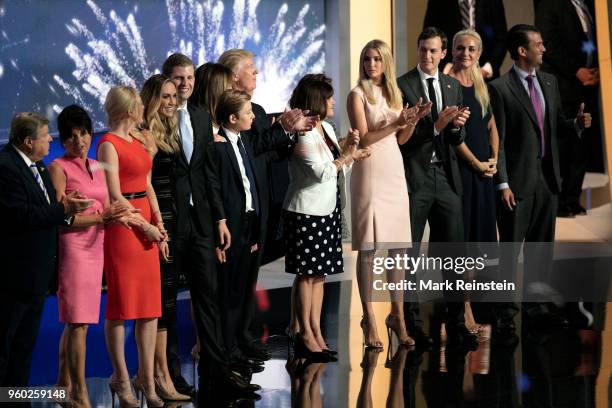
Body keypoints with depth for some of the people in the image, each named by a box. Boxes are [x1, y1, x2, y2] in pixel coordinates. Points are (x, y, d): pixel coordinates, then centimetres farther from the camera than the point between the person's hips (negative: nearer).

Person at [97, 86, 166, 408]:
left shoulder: (137, 140, 14)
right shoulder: (108, 145, -10)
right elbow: (115, 196, -14)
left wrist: (158, 221, 0)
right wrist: (145, 226, -14)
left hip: (145, 225, 8)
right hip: (122, 223, -8)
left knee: (150, 303, 6)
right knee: (121, 304, 1)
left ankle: (146, 378, 13)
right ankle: (121, 379, 10)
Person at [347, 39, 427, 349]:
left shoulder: (394, 94, 14)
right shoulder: (358, 94, -3)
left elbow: (401, 139, 16)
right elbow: (363, 138, -10)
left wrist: (413, 120, -1)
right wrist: (396, 124, -18)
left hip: (394, 172, 6)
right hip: (369, 173, -6)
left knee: (398, 247, 5)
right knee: (367, 248, -3)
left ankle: (397, 316, 12)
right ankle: (369, 320, 1)